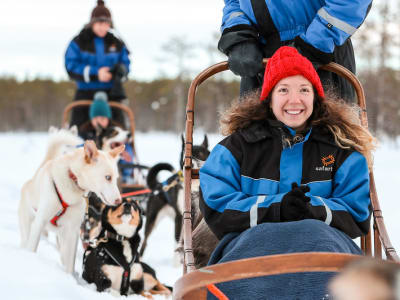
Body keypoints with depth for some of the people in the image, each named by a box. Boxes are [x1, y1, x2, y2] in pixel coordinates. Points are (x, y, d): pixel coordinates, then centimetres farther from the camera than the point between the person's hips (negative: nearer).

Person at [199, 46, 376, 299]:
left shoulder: (342, 149, 17)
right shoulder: (237, 145, 14)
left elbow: (358, 215, 9)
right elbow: (216, 208, 2)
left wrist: (314, 210, -13)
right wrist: (277, 207, -13)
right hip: (253, 237, -1)